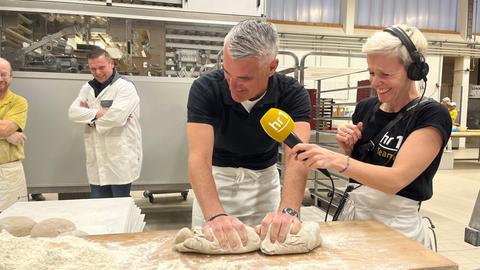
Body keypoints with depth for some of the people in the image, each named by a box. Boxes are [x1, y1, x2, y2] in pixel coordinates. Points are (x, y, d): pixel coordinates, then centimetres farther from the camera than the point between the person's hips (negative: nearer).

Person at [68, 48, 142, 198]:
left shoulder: (125, 86, -8)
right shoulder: (88, 87, 13)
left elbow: (116, 117, -23)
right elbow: (73, 113, 0)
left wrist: (89, 116, -5)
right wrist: (99, 113, -15)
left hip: (120, 161, -6)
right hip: (96, 162, 6)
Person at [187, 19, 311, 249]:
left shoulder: (292, 93, -21)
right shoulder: (205, 89, -24)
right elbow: (199, 157, -33)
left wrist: (288, 210, -52)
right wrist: (215, 215, -49)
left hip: (265, 178, 1)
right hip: (216, 178, 0)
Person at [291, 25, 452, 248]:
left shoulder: (431, 116, -13)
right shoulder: (365, 107, 1)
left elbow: (396, 179, -25)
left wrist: (336, 159, -35)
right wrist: (347, 148, -8)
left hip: (396, 226, -4)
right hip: (352, 214, 5)